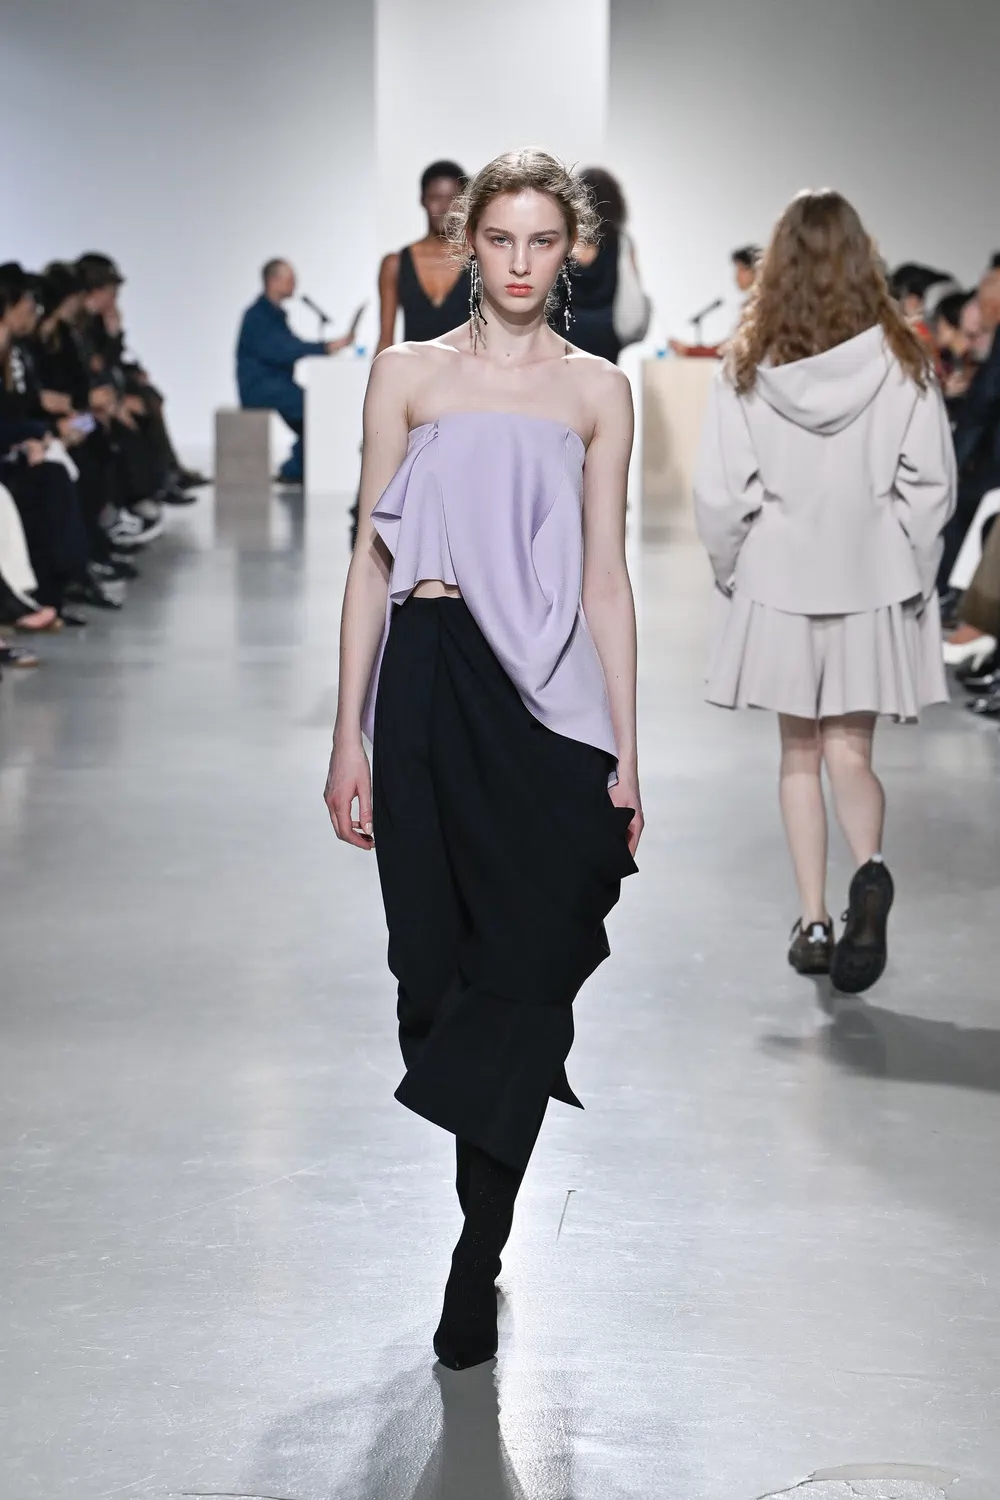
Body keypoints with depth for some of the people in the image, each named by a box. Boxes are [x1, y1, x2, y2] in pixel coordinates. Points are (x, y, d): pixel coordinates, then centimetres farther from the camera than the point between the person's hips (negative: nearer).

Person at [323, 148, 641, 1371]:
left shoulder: (597, 391, 8)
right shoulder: (409, 375, 7)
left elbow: (605, 581, 8)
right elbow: (371, 560, 5)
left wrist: (624, 754, 3)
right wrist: (349, 738, 0)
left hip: (552, 695, 0)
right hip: (432, 681, 0)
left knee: (524, 968, -5)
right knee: (445, 960, 2)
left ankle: (476, 1260, 6)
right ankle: (482, 1242, 21)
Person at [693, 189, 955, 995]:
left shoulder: (749, 366, -6)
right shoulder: (900, 362, -6)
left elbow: (719, 492, -6)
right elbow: (931, 482, -5)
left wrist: (733, 567, 10)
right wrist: (911, 571, 6)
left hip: (778, 584, 0)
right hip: (872, 584, 0)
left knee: (800, 754, 13)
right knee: (851, 751, 4)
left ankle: (814, 922, 14)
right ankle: (869, 870, -25)